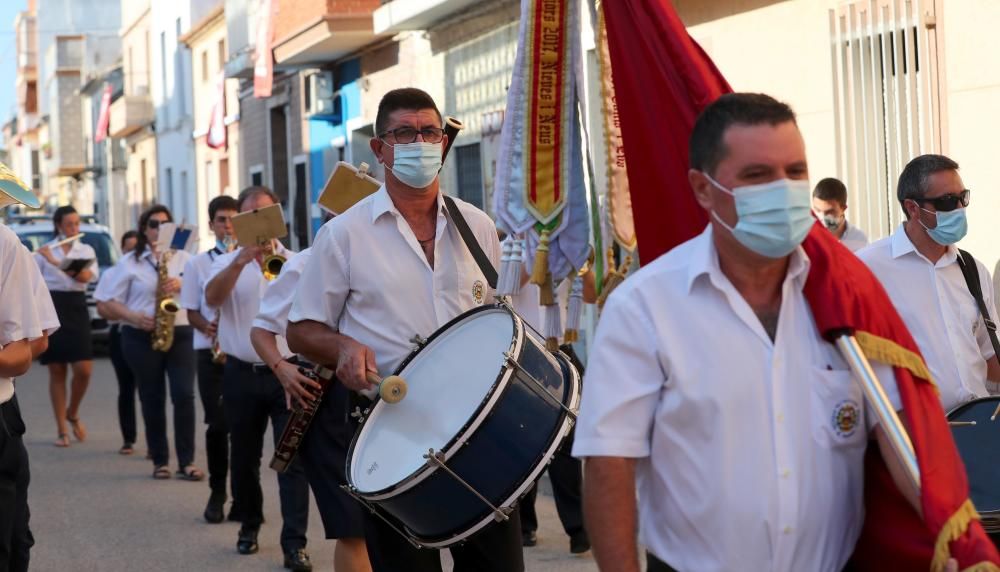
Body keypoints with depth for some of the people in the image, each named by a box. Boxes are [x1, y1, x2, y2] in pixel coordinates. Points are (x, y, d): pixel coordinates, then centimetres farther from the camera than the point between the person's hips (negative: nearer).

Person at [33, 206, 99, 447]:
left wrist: (56, 262, -19)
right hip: (50, 308, -1)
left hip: (76, 309, 1)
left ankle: (73, 413, 21)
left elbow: (86, 276, -11)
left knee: (83, 370, -7)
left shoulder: (86, 250, 8)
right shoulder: (43, 251, 5)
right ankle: (62, 430, 7)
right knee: (57, 371, 1)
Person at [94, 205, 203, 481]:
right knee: (152, 400, 4)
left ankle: (187, 461, -8)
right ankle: (160, 461, 12)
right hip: (141, 338, 0)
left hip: (180, 334, 0)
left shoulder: (184, 258, 10)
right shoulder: (130, 262, 5)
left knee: (184, 395, -10)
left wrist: (182, 285, -13)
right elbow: (107, 302, 2)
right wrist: (133, 316, -13)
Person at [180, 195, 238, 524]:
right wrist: (207, 327, -12)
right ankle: (217, 493, 11)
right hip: (211, 352, 0)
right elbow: (192, 311, 8)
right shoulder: (198, 264, 9)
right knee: (218, 424, -2)